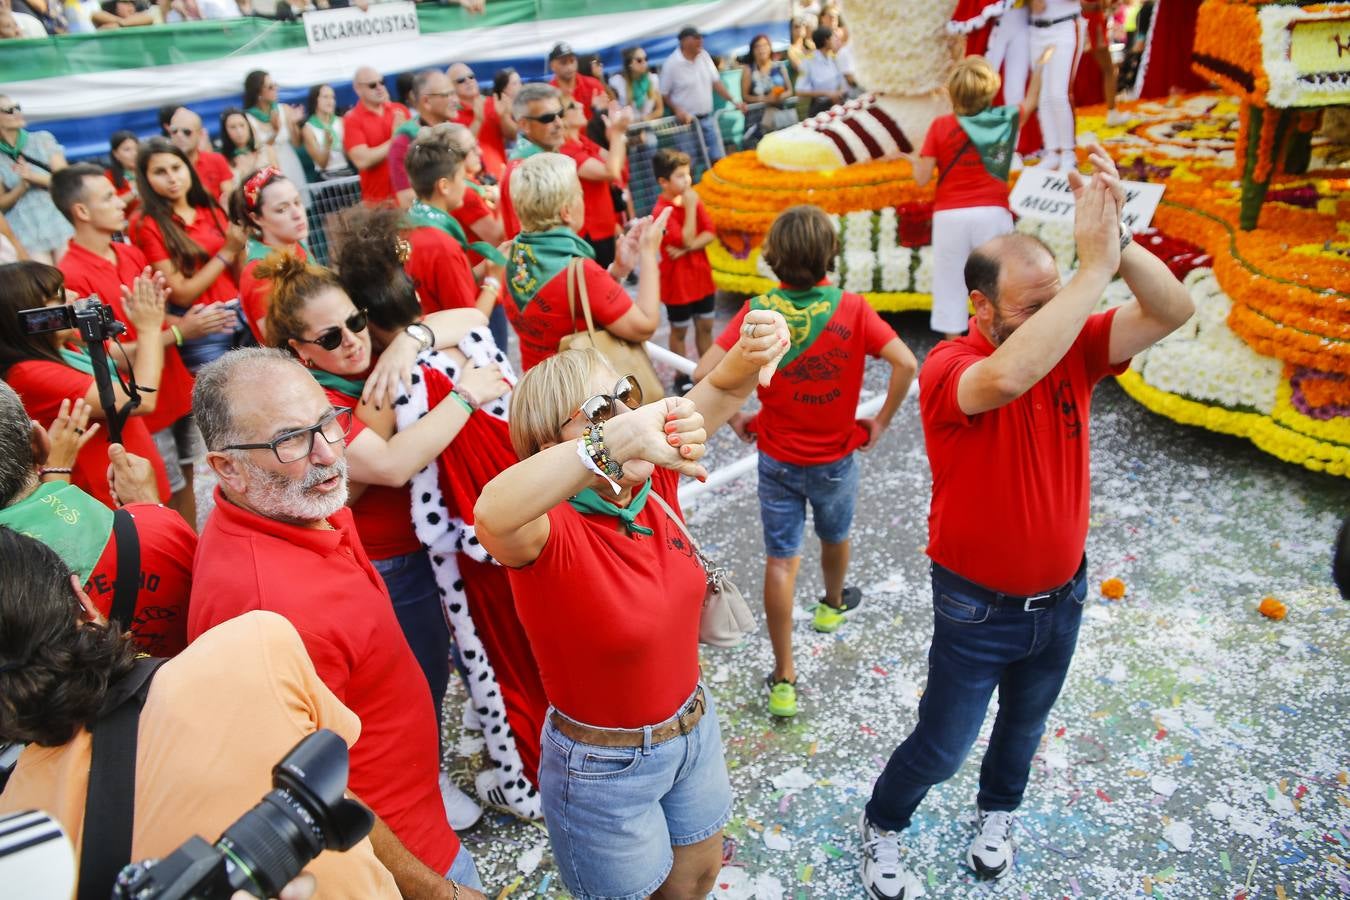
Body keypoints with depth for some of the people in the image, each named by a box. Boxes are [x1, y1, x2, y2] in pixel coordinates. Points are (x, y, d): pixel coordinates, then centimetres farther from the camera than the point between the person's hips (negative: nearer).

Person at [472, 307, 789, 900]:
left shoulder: (654, 483, -13)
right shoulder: (551, 532, -30)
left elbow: (721, 391, -12)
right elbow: (492, 516, -54)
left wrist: (754, 349, -34)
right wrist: (617, 438, -66)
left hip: (694, 727, 6)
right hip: (605, 767, -5)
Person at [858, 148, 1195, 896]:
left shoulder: (1070, 349, -9)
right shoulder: (949, 367, -26)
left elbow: (1172, 311, -20)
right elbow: (1010, 376, -48)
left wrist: (1117, 239, -36)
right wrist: (1096, 264, -44)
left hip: (1061, 595, 6)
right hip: (978, 607, -5)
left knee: (1024, 724, 29)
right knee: (940, 747, 11)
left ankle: (997, 813, 58)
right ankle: (882, 828, 41)